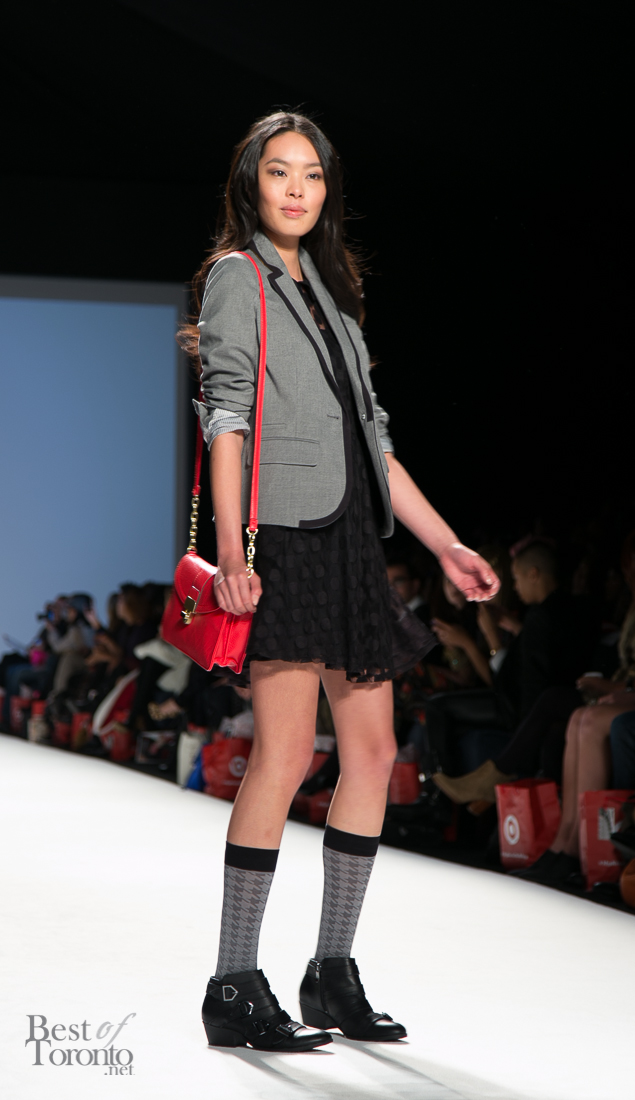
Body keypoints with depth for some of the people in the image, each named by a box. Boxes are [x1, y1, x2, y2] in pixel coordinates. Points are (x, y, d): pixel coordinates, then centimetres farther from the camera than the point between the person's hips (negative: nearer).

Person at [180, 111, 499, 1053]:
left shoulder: (326, 288, 23)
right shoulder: (237, 276, 1)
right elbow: (227, 416, -12)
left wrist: (446, 545, 20)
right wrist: (231, 547, -23)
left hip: (352, 536, 8)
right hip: (285, 534, -8)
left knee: (372, 752, 4)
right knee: (285, 753, -14)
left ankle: (334, 975, 13)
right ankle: (235, 991, -10)